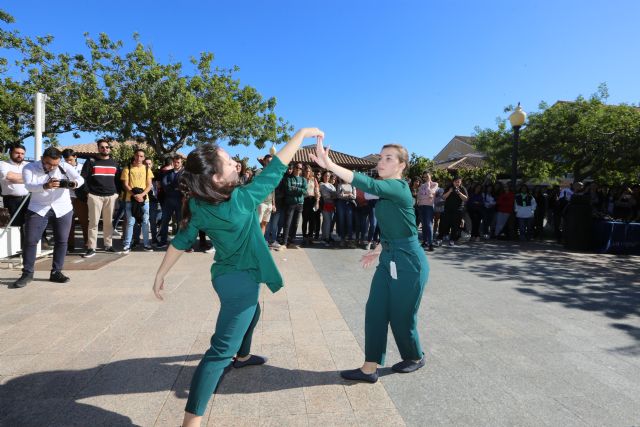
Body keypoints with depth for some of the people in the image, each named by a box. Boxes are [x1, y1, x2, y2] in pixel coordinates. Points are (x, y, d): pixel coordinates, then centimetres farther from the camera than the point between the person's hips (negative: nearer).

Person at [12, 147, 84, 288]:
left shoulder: (65, 167, -8)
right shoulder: (29, 168, -10)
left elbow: (80, 179, -18)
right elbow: (29, 186, -27)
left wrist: (74, 183, -43)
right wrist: (45, 186, -49)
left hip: (63, 209, 1)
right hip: (38, 209, -1)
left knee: (62, 241, 4)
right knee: (30, 241, -2)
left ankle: (56, 272, 16)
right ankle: (27, 273, 11)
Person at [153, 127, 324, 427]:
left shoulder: (198, 206, -8)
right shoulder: (240, 200, -25)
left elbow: (181, 240, -3)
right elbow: (274, 171, -19)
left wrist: (161, 274, 8)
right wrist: (302, 134, -10)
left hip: (229, 275, 9)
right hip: (240, 279, -8)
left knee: (252, 313, 35)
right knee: (221, 350, -6)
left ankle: (243, 356, 59)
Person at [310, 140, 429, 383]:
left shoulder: (398, 187, -18)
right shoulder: (387, 192, 9)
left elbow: (367, 184, -37)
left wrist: (329, 164, -44)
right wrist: (379, 250, 21)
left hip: (408, 262, -8)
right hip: (388, 260, 8)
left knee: (401, 317, 7)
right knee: (375, 311, 5)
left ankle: (415, 358, 34)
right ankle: (369, 368, 14)